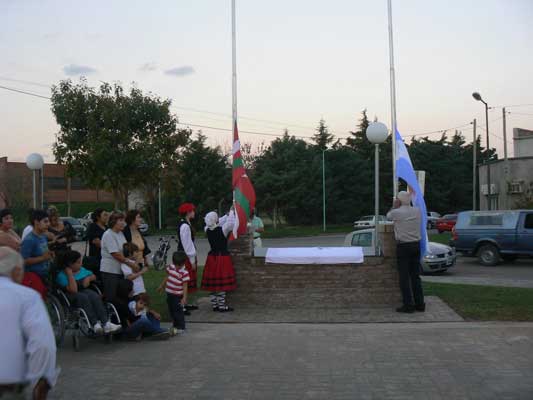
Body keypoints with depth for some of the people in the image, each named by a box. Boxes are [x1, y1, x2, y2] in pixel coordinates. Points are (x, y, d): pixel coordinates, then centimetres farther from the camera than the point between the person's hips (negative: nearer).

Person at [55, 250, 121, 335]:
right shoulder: (61, 276, -7)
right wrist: (70, 274, -18)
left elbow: (94, 277, 28)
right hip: (71, 296, -5)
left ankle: (106, 323, -43)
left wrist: (88, 278, 5)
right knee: (83, 297, -37)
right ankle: (95, 324, -47)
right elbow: (73, 290, -21)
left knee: (95, 296, -29)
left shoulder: (82, 270, 14)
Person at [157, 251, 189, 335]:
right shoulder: (171, 267, 0)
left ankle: (181, 327, 13)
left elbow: (185, 286, -18)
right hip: (169, 293, 7)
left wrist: (184, 298, -22)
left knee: (178, 311, 0)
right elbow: (167, 277, 17)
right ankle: (175, 325, 33)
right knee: (171, 311, 17)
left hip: (178, 295, -7)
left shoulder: (184, 273, -19)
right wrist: (162, 286, 26)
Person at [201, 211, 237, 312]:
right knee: (222, 283, -1)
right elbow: (231, 223, -11)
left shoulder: (207, 230, 0)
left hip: (212, 257, 6)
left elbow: (217, 224, 16)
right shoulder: (222, 229, -18)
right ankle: (221, 306, 3)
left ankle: (214, 305, 18)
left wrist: (227, 215, 20)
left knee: (212, 283, 10)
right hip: (222, 257, -6)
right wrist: (231, 212, 6)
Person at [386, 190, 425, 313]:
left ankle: (408, 305, -1)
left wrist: (394, 206, 17)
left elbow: (388, 216, 9)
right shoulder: (418, 211, 4)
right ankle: (420, 303, 14)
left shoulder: (397, 212, -10)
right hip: (416, 245, 5)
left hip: (403, 246, -5)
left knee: (404, 277, -1)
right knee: (415, 276, 11)